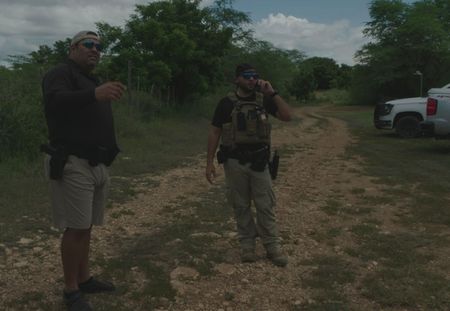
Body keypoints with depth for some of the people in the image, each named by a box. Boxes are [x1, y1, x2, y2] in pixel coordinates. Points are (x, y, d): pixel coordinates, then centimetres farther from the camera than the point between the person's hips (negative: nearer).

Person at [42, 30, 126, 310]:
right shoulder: (61, 73, -5)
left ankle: (84, 279, 22)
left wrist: (104, 162, 15)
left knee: (86, 226, 12)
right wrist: (94, 94, -44)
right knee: (76, 227, -7)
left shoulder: (91, 81, 23)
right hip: (73, 164, -8)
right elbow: (54, 101, -28)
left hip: (96, 164, 9)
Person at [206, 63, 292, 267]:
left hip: (259, 162, 1)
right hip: (235, 162, -1)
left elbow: (287, 116, -7)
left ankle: (272, 246, 14)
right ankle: (247, 244, 22)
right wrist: (210, 163, -5)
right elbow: (214, 132, -1)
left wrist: (272, 93, -14)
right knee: (240, 205, 9)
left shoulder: (264, 100, 3)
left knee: (265, 205, 4)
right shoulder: (226, 103, -3)